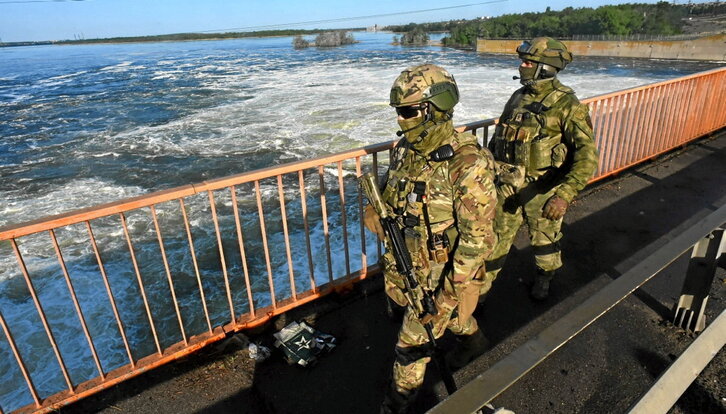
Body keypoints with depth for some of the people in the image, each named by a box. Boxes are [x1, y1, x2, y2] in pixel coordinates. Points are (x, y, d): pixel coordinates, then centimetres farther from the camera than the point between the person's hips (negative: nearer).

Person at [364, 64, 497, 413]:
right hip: (407, 262, 7)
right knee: (447, 313, 30)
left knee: (414, 337, 9)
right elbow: (389, 192, 12)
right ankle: (472, 338, 62)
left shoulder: (467, 165, -28)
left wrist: (452, 290, -22)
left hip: (442, 270, -7)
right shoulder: (405, 148, -5)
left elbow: (477, 238, -24)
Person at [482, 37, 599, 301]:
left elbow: (587, 155, -24)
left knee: (544, 240, 18)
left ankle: (545, 278, 46)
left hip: (541, 190, -4)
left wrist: (564, 195, -36)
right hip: (507, 185, 5)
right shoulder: (518, 97, 4)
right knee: (496, 238, 11)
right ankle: (481, 287, 26)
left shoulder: (566, 104, -16)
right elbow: (498, 136, 16)